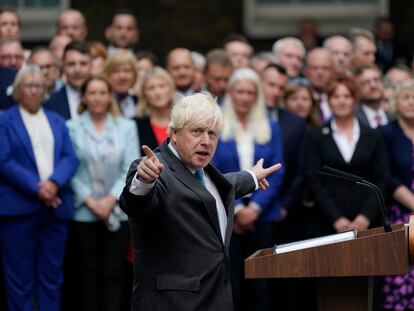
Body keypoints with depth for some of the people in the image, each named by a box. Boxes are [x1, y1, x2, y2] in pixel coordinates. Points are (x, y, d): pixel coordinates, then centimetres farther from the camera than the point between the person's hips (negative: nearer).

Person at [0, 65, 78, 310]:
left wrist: (54, 183, -13)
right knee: (20, 276, -1)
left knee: (52, 275, 5)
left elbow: (70, 158, 7)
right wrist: (36, 188, -16)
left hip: (56, 205, 4)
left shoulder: (57, 121, 18)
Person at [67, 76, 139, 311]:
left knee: (114, 272, 1)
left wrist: (111, 199, -11)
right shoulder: (72, 128, 2)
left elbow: (131, 168, 0)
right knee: (88, 271, 4)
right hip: (84, 212, -1)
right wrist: (90, 201, -12)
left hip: (117, 211, 1)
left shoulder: (126, 127, 6)